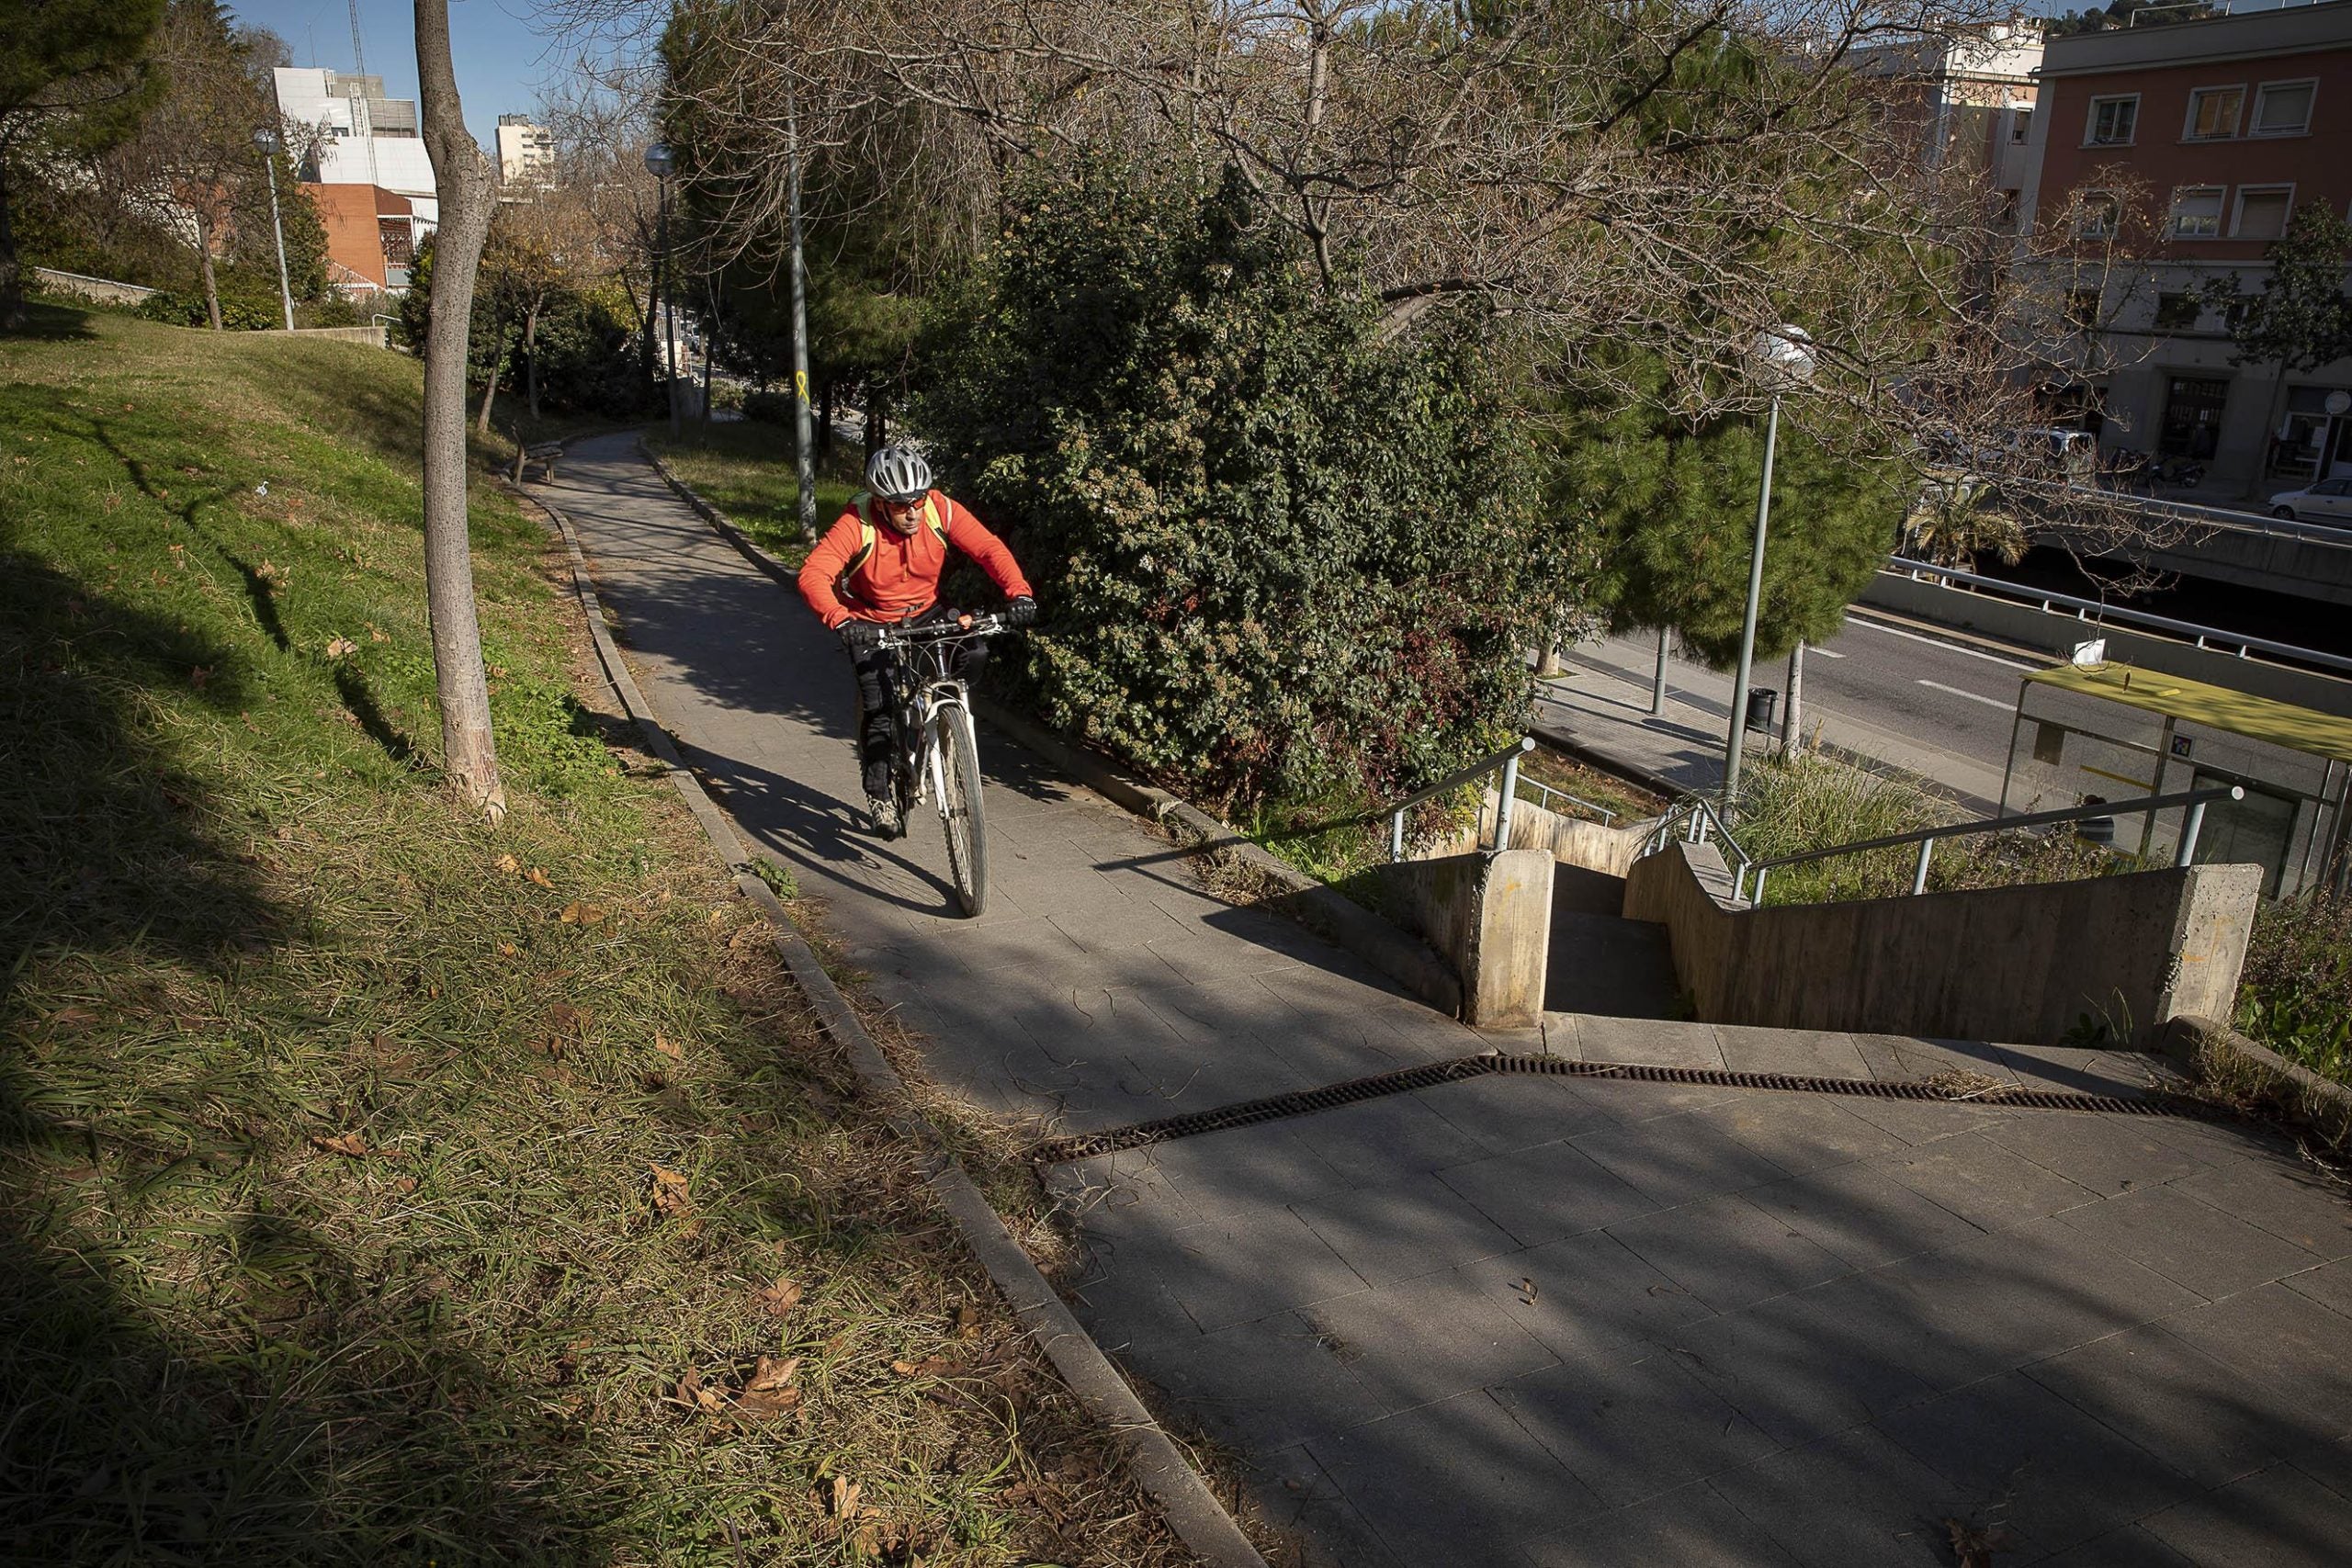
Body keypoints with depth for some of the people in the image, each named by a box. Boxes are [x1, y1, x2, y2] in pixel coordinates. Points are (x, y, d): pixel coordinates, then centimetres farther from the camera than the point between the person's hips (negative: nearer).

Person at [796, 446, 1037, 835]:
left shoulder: (940, 510, -21)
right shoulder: (857, 525, -28)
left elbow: (989, 548, -24)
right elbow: (813, 574, -38)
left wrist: (1019, 592, -41)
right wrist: (839, 619, -56)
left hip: (925, 613, 3)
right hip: (870, 623, -3)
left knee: (974, 653, -23)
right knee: (880, 707, -12)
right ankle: (878, 793, 9)